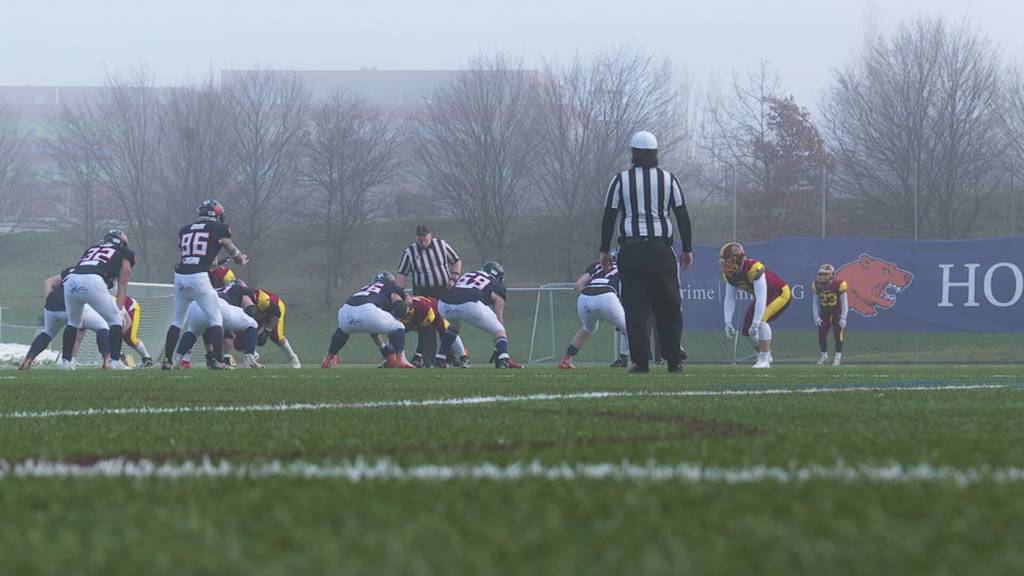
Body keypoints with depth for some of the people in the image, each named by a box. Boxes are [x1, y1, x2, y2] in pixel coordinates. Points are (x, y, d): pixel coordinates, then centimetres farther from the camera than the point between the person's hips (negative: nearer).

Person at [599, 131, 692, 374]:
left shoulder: (621, 180, 1)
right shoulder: (668, 179, 4)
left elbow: (609, 217, 1)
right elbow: (683, 216, 4)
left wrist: (604, 251, 9)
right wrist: (687, 249, 12)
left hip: (631, 251, -1)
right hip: (661, 251, 1)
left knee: (635, 308, 0)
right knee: (669, 308, 7)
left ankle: (640, 361, -5)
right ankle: (674, 361, 4)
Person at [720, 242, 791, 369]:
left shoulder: (754, 269, -37)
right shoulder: (729, 274, -13)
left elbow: (761, 299, -39)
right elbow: (729, 299, -8)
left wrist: (756, 323, -42)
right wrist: (728, 323, -18)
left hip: (780, 294, -8)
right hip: (764, 296, 8)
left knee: (761, 319, -30)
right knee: (747, 330, 3)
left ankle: (764, 359, -21)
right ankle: (765, 356, 26)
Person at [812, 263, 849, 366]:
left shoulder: (839, 284, -19)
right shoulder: (818, 285, -6)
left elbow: (844, 302, -13)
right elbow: (815, 302, 4)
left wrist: (843, 318, -14)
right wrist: (816, 316, -3)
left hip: (837, 313, -4)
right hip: (824, 313, 4)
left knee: (838, 334, -7)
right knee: (822, 334, 0)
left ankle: (838, 358, 2)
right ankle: (824, 357, 14)